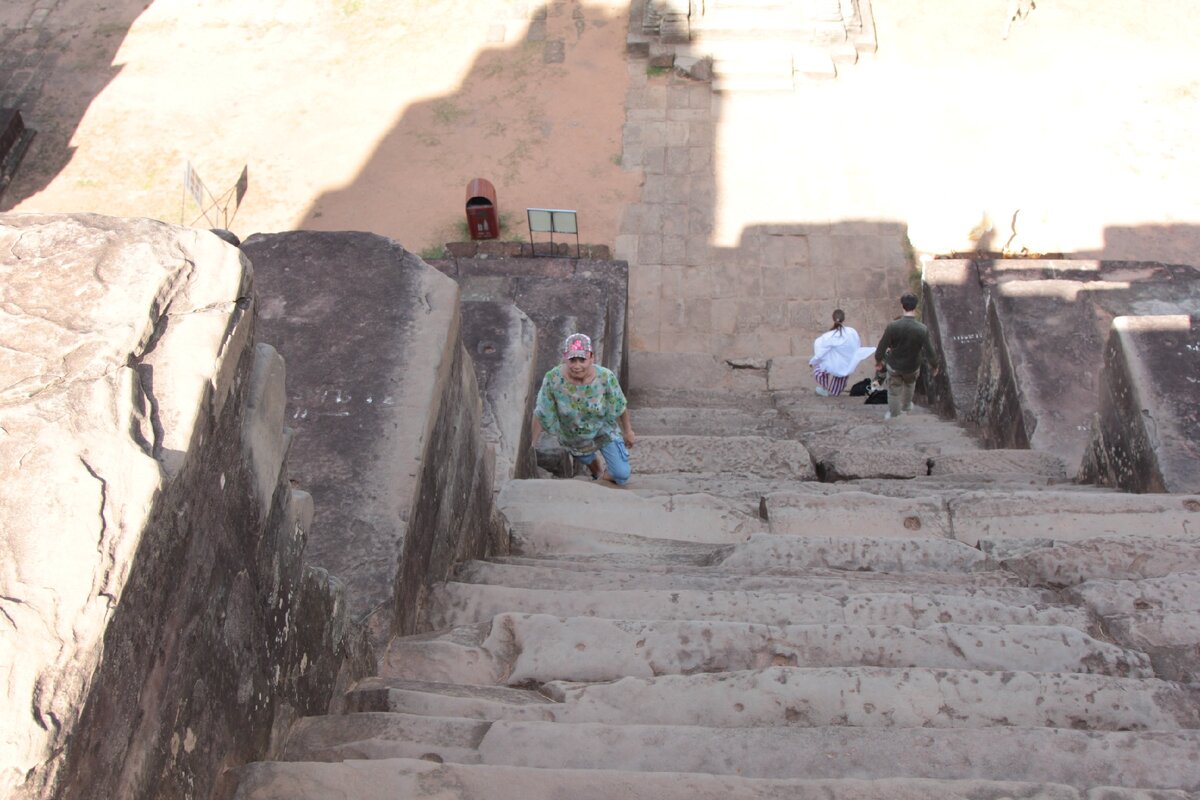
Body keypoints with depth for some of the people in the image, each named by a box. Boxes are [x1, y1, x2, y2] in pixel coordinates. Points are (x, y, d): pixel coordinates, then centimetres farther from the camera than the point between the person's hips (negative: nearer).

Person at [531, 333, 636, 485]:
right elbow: (540, 414, -21)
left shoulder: (605, 377, -30)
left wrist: (628, 431, 0)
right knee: (590, 462, 27)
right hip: (574, 439, 0)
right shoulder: (553, 379, -31)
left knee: (622, 475, -3)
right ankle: (598, 474, 63)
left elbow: (621, 406, -13)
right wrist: (533, 445, -15)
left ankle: (603, 477, 31)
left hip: (604, 431, 0)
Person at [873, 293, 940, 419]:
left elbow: (882, 346, -16)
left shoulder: (892, 326, -28)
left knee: (894, 390, 24)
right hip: (912, 366, 1)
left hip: (894, 365, -1)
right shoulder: (922, 330, -28)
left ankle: (893, 414, 45)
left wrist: (878, 360, 4)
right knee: (909, 385, 33)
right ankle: (906, 407, 56)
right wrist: (934, 365, 2)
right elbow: (929, 352, -19)